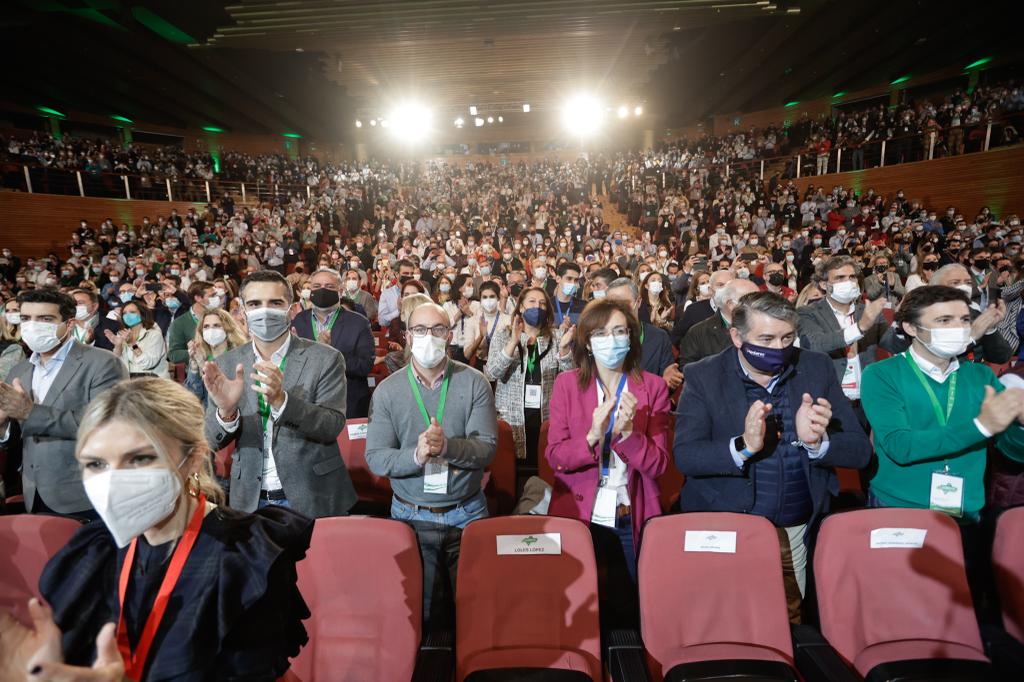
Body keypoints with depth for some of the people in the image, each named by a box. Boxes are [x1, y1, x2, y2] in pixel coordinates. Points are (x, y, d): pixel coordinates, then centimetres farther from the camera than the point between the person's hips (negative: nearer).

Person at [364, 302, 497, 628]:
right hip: (410, 515, 0)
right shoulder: (388, 390, -5)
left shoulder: (475, 383, -7)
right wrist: (415, 455, -27)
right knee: (419, 613, 13)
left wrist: (448, 446, -32)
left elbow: (487, 449, -13)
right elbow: (375, 458, -8)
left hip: (467, 513, 0)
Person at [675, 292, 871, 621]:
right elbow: (684, 456, -17)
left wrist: (817, 440, -25)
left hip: (799, 531, 3)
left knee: (791, 624, 19)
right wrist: (743, 446, -33)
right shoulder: (703, 377, -10)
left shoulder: (817, 368, -2)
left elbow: (860, 451, -4)